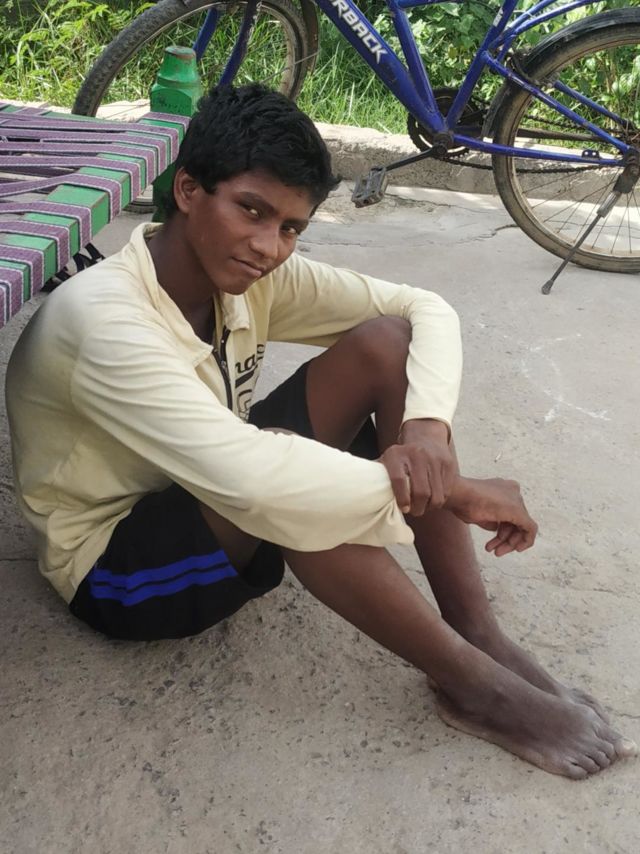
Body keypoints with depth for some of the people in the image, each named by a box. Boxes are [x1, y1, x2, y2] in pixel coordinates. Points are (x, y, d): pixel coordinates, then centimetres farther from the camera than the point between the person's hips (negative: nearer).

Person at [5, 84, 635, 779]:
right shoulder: (103, 318, -30)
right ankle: (472, 686, -20)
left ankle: (481, 635, -16)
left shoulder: (252, 273, -8)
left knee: (385, 341, -13)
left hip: (211, 501, 7)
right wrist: (452, 494, -35)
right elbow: (247, 478, -43)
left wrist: (427, 428, -29)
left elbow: (427, 310, -8)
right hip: (115, 564, -7)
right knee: (278, 482, -40)